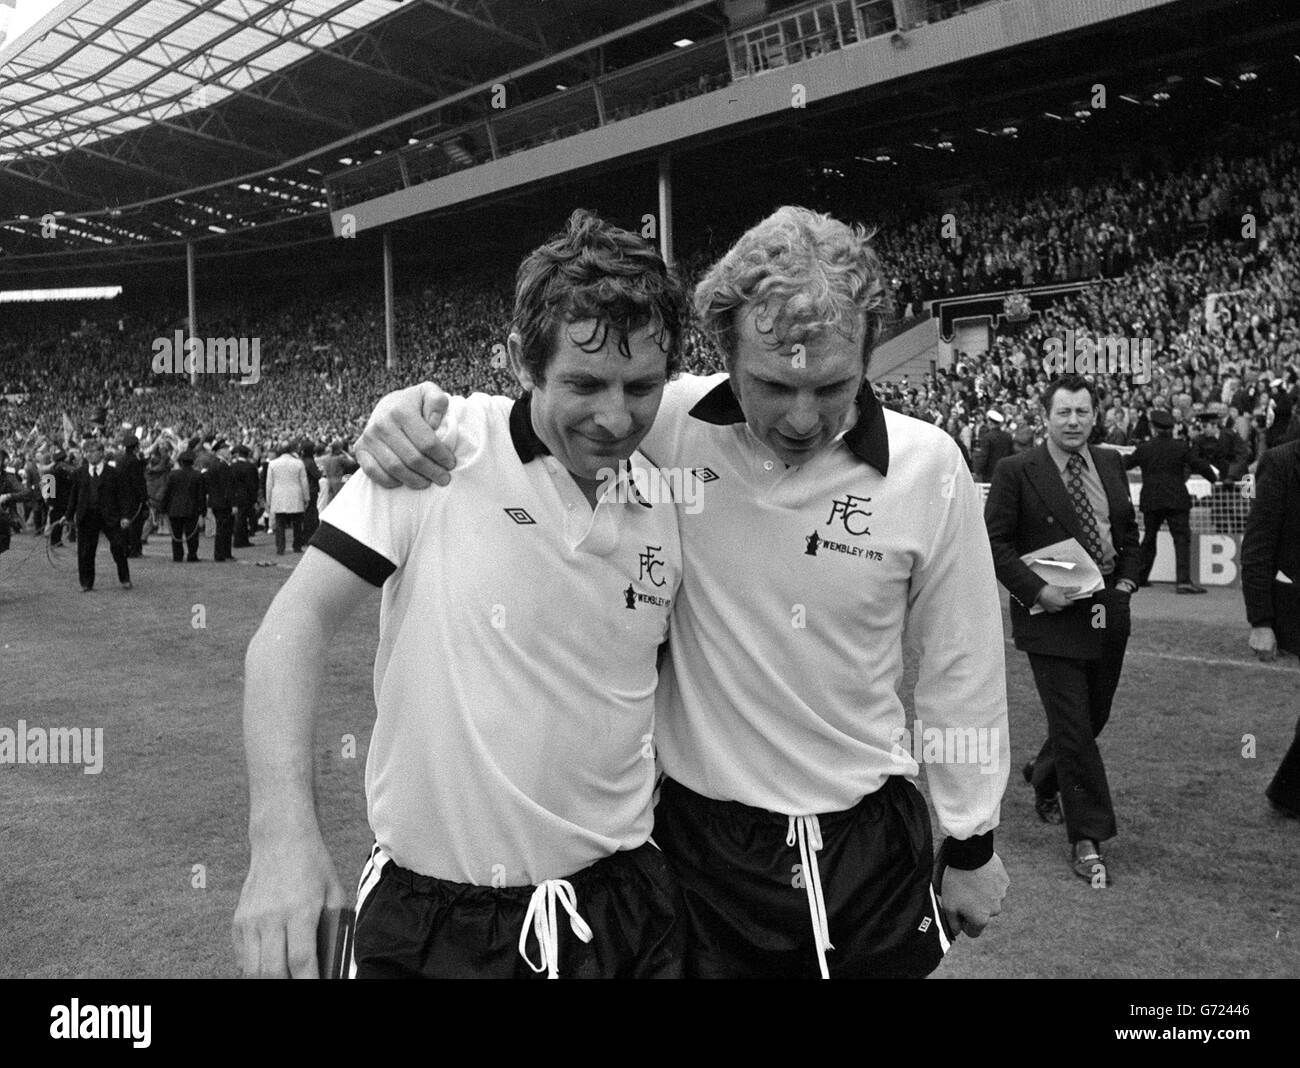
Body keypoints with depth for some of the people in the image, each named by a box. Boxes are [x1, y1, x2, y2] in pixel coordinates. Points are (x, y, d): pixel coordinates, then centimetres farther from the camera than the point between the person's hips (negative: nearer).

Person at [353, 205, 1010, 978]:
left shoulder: (928, 465, -12)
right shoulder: (670, 422, -13)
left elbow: (962, 665, -2)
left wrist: (972, 845, 6)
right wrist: (415, 407, -22)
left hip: (867, 842, 1)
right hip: (700, 833, 0)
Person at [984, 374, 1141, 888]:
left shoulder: (1111, 464, 9)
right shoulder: (1016, 472, -9)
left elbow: (1129, 530, 19)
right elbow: (994, 542, -10)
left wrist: (1127, 579, 4)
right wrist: (1036, 590, -18)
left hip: (1108, 614, 6)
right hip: (1052, 616, -6)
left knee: (1094, 717, 17)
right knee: (1074, 729, -3)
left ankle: (1043, 774, 46)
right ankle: (1086, 840, 8)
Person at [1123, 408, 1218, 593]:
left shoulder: (1144, 448, 1)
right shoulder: (1182, 447, -3)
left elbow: (1125, 463, 12)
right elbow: (1200, 465, 1)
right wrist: (1214, 477, 19)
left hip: (1151, 501, 2)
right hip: (1176, 501, -2)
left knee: (1149, 538, 17)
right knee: (1182, 538, -3)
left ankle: (1140, 576, 24)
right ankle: (1184, 580, -15)